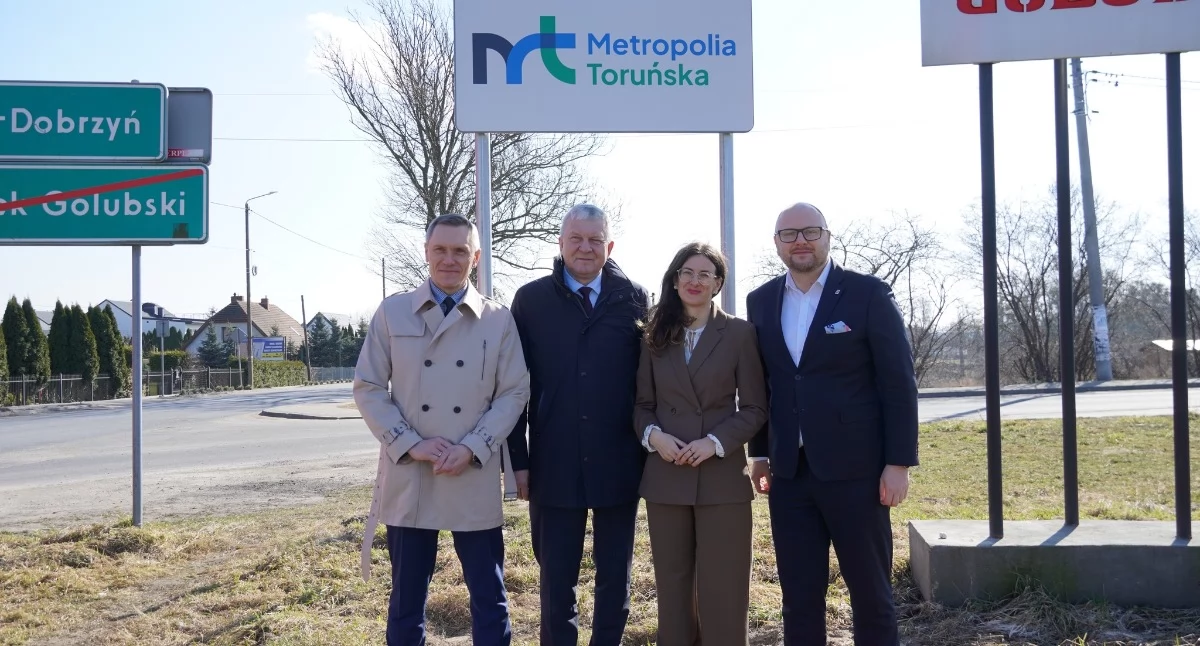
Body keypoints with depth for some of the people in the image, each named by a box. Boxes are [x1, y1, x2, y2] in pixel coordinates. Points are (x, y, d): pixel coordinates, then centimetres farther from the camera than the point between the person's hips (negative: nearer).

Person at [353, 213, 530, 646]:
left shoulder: (499, 320, 2)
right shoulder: (392, 312, 2)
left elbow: (514, 392, 1)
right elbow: (367, 388, 1)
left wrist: (472, 449, -13)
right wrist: (411, 444, -11)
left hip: (475, 479, 0)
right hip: (408, 477, 0)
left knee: (489, 597, 8)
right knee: (407, 596, 11)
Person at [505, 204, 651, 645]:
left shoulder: (634, 298, 3)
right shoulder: (531, 299, 2)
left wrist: (651, 447, 0)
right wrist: (517, 459, -1)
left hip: (618, 463, 1)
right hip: (554, 464, 0)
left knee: (615, 577, 12)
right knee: (556, 580, 9)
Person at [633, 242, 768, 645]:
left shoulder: (740, 333, 0)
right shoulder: (655, 336, 8)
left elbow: (755, 408, -2)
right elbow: (643, 404, 10)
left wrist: (715, 442, -16)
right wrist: (653, 435, -11)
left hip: (722, 477, -3)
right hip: (666, 477, 3)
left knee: (722, 591, 2)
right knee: (672, 586, 11)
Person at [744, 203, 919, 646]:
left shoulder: (868, 294, -4)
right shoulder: (761, 302, 9)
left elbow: (899, 382, -6)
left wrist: (899, 462, -10)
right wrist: (759, 453, 10)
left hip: (855, 469, -3)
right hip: (788, 472, 4)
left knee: (871, 592, 7)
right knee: (798, 596, 10)